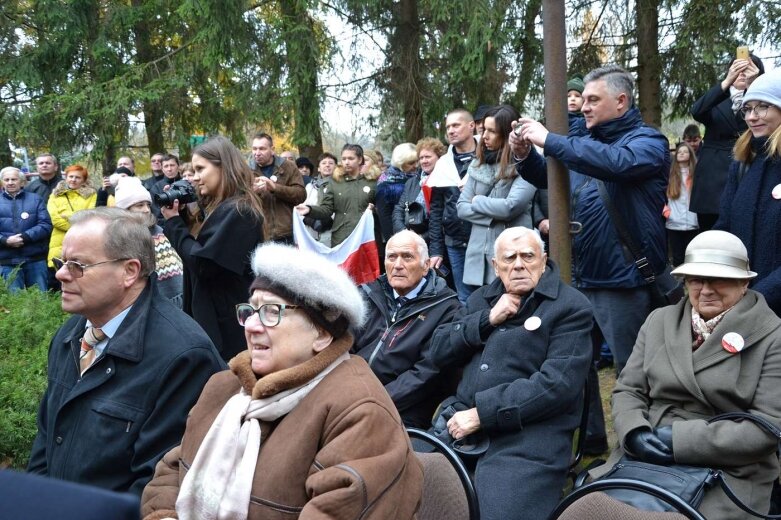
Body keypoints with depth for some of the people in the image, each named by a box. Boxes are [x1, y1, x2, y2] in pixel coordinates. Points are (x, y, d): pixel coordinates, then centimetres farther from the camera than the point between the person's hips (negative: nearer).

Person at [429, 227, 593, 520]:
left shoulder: (571, 307, -1)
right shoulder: (481, 299, 19)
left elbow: (558, 384, -12)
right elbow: (438, 352, 11)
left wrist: (481, 413, -15)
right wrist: (488, 320, -4)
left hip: (529, 434, -5)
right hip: (460, 422, 5)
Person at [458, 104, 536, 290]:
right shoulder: (478, 165, 9)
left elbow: (511, 207, -19)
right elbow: (461, 208, 6)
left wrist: (477, 201, -2)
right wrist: (494, 216, -9)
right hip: (478, 257, 6)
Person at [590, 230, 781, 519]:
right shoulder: (658, 321, 12)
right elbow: (628, 390, 11)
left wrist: (685, 440, -16)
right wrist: (635, 433, -11)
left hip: (728, 472, -3)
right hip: (643, 457, 3)